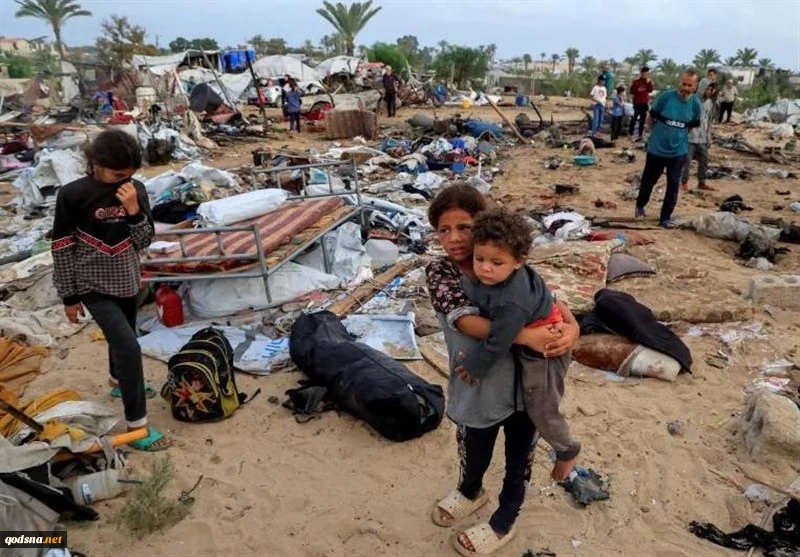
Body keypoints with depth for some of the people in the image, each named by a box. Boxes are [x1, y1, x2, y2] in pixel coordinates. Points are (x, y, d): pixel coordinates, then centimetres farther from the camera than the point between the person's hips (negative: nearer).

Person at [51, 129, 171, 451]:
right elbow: (61, 248, -11)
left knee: (120, 338, 25)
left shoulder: (135, 190, -7)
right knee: (129, 347, -14)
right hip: (94, 286, -5)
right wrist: (69, 296, -6)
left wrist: (134, 210, -23)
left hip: (126, 280, 5)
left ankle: (119, 382, 54)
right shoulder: (73, 195, -18)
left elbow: (143, 242, -6)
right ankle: (136, 425, -4)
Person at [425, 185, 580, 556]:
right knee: (474, 455, 22)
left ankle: (503, 524, 49)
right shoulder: (438, 272, -12)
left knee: (519, 455, 20)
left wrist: (571, 326, -26)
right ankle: (471, 492, 59)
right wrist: (525, 336, -35)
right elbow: (467, 321, -25)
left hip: (526, 382, 1)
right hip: (478, 388, -1)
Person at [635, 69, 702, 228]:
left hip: (679, 152, 2)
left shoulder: (695, 104, -7)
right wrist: (659, 133, 7)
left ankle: (666, 217, 15)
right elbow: (651, 118, -1)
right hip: (656, 149, -1)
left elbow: (693, 125, 11)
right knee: (648, 180, 14)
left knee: (673, 186, 3)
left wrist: (679, 135, 7)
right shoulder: (666, 96, -14)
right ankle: (640, 206, 38)